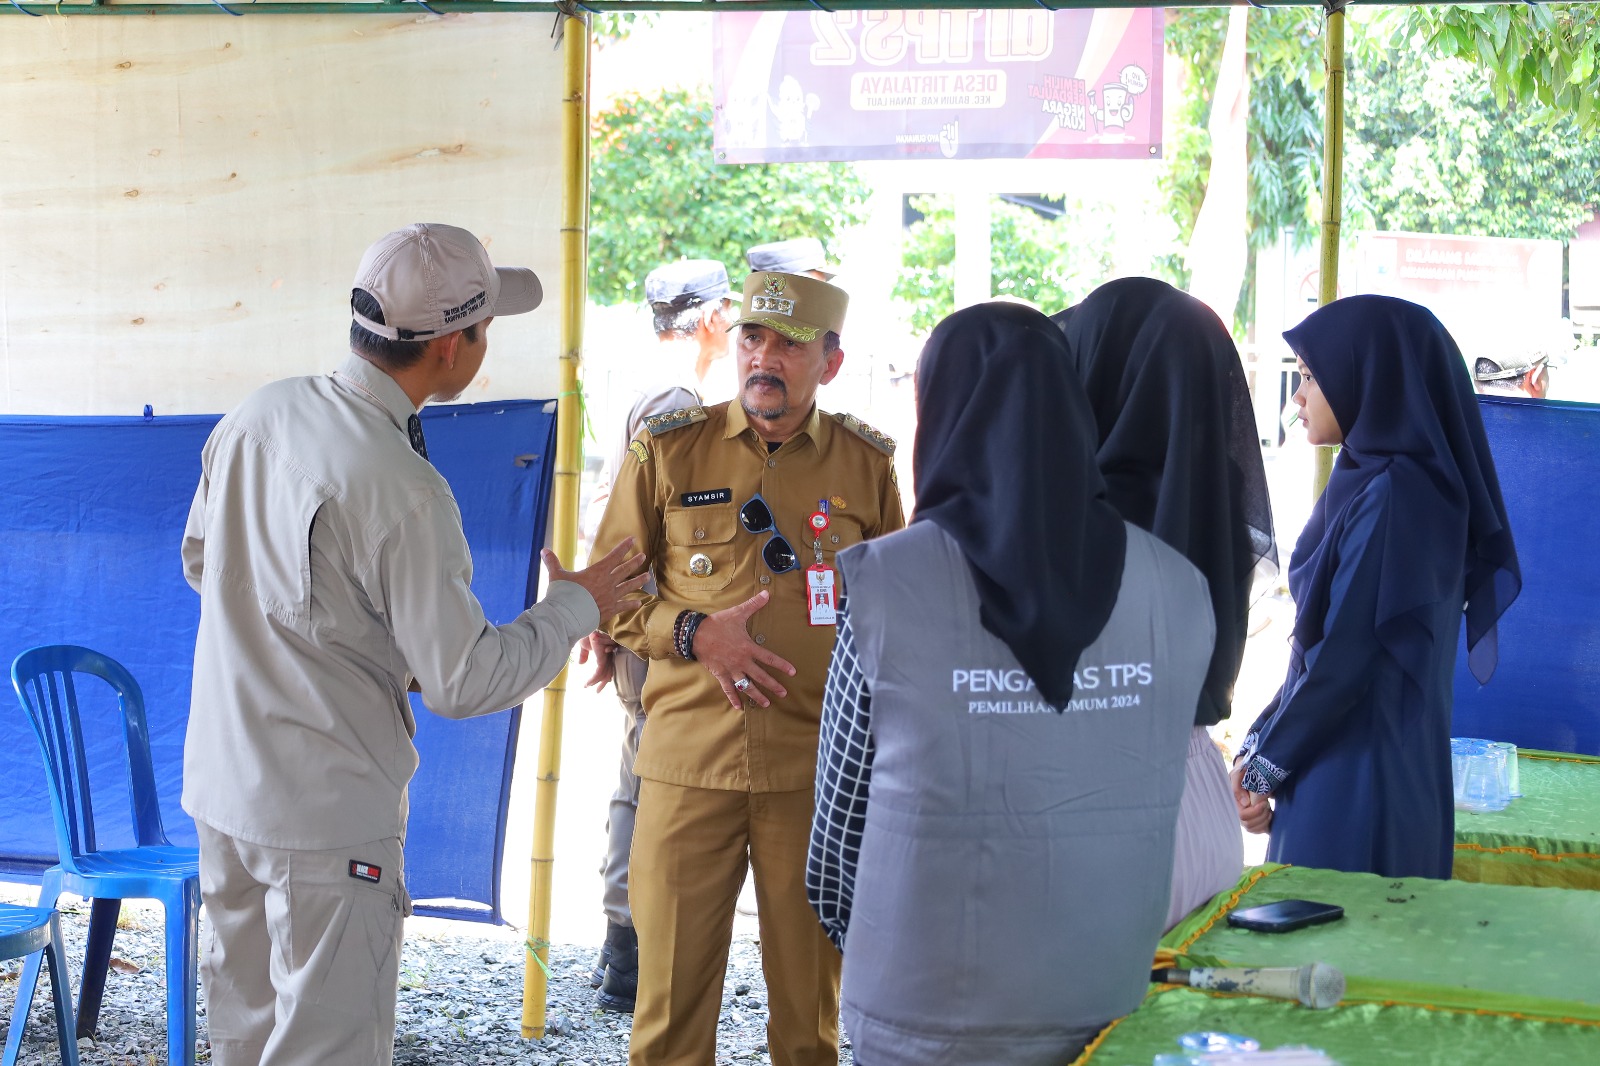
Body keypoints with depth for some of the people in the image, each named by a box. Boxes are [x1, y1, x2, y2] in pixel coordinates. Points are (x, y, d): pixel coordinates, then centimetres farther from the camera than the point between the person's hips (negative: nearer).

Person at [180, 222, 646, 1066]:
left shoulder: (255, 416, -1)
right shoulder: (403, 493, -24)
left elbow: (201, 559, 14)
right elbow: (462, 682, -18)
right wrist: (575, 607, -4)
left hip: (221, 785, 8)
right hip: (327, 814, -8)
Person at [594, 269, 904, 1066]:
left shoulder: (868, 464, 5)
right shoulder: (666, 451, 1)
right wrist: (692, 634, -11)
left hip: (821, 770, 1)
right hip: (689, 761, -1)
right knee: (672, 995, 4)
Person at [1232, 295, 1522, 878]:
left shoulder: (1392, 495, -17)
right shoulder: (1365, 481, 12)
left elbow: (1344, 655, -19)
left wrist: (1263, 764, -8)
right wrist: (1258, 745, 7)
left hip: (1364, 780, -9)